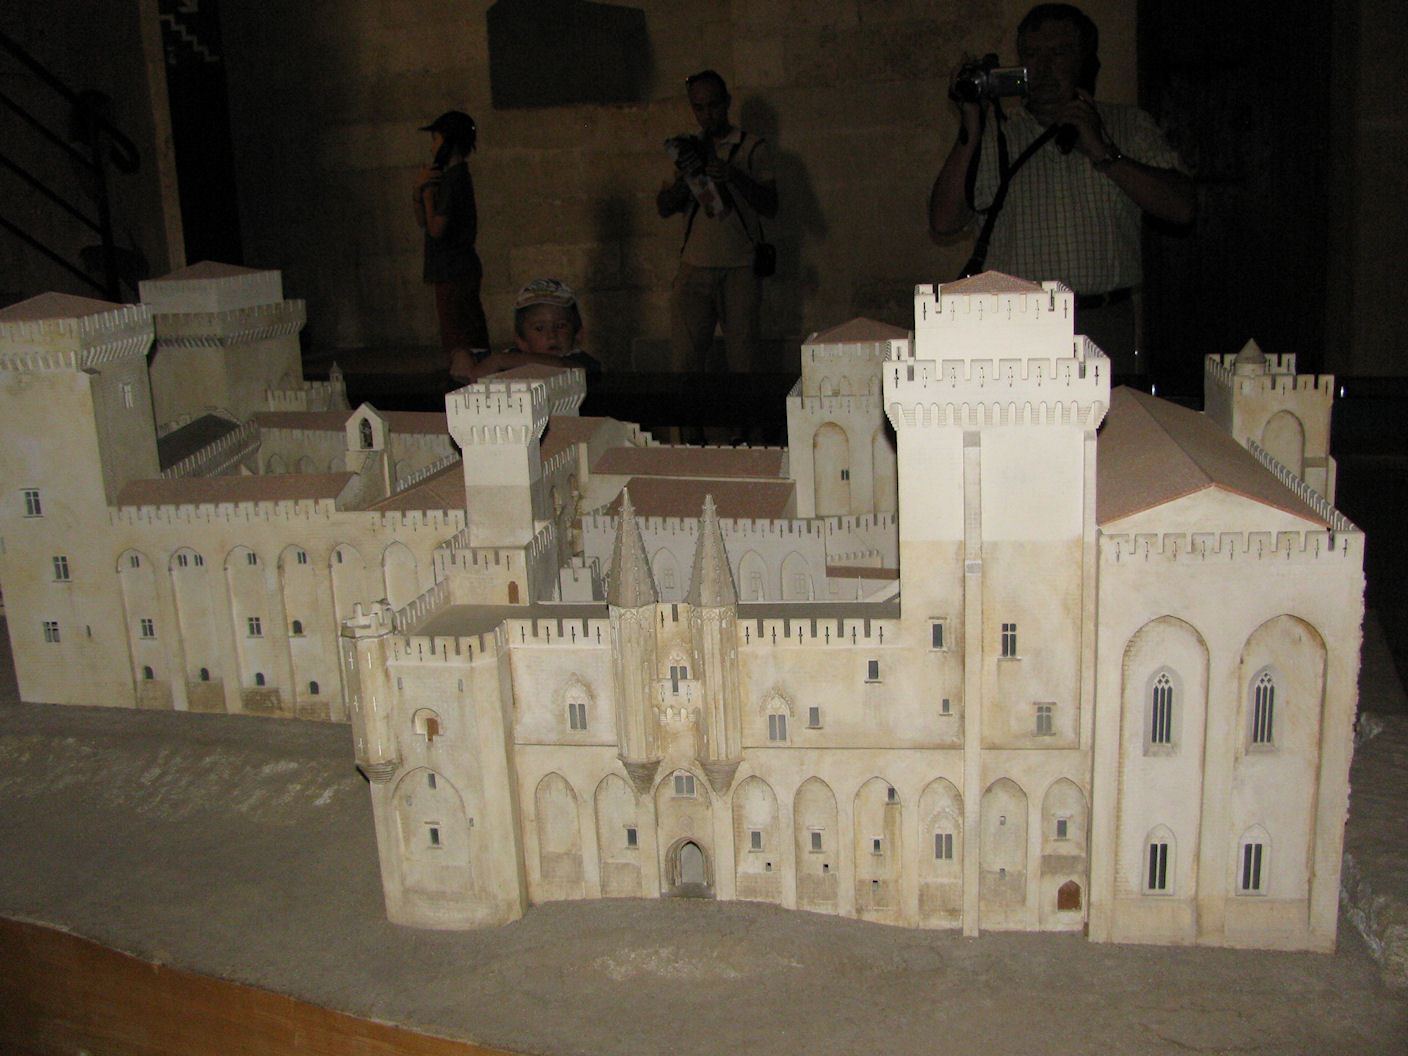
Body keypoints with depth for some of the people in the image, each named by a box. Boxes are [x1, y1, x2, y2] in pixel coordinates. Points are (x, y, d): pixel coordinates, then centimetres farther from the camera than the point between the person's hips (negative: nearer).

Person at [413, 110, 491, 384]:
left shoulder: (453, 178, -15)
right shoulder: (457, 175, 15)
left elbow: (436, 228, -19)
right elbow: (422, 220, 17)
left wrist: (427, 191, -9)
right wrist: (420, 188, 1)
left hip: (454, 273, -10)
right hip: (458, 270, 10)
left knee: (459, 344, -8)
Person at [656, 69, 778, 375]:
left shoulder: (753, 147, 8)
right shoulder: (689, 148, 18)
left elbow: (770, 207, 0)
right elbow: (664, 208, 12)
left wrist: (734, 176, -16)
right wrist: (684, 177, -8)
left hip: (740, 269, -2)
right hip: (694, 266, 2)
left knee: (742, 360, -5)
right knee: (684, 358, -4)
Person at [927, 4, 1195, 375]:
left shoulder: (1128, 126, 13)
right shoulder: (996, 135, 13)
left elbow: (1182, 208, 0)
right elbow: (943, 225, 1)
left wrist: (1103, 152, -5)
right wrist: (971, 131, -5)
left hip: (1105, 330, 1)